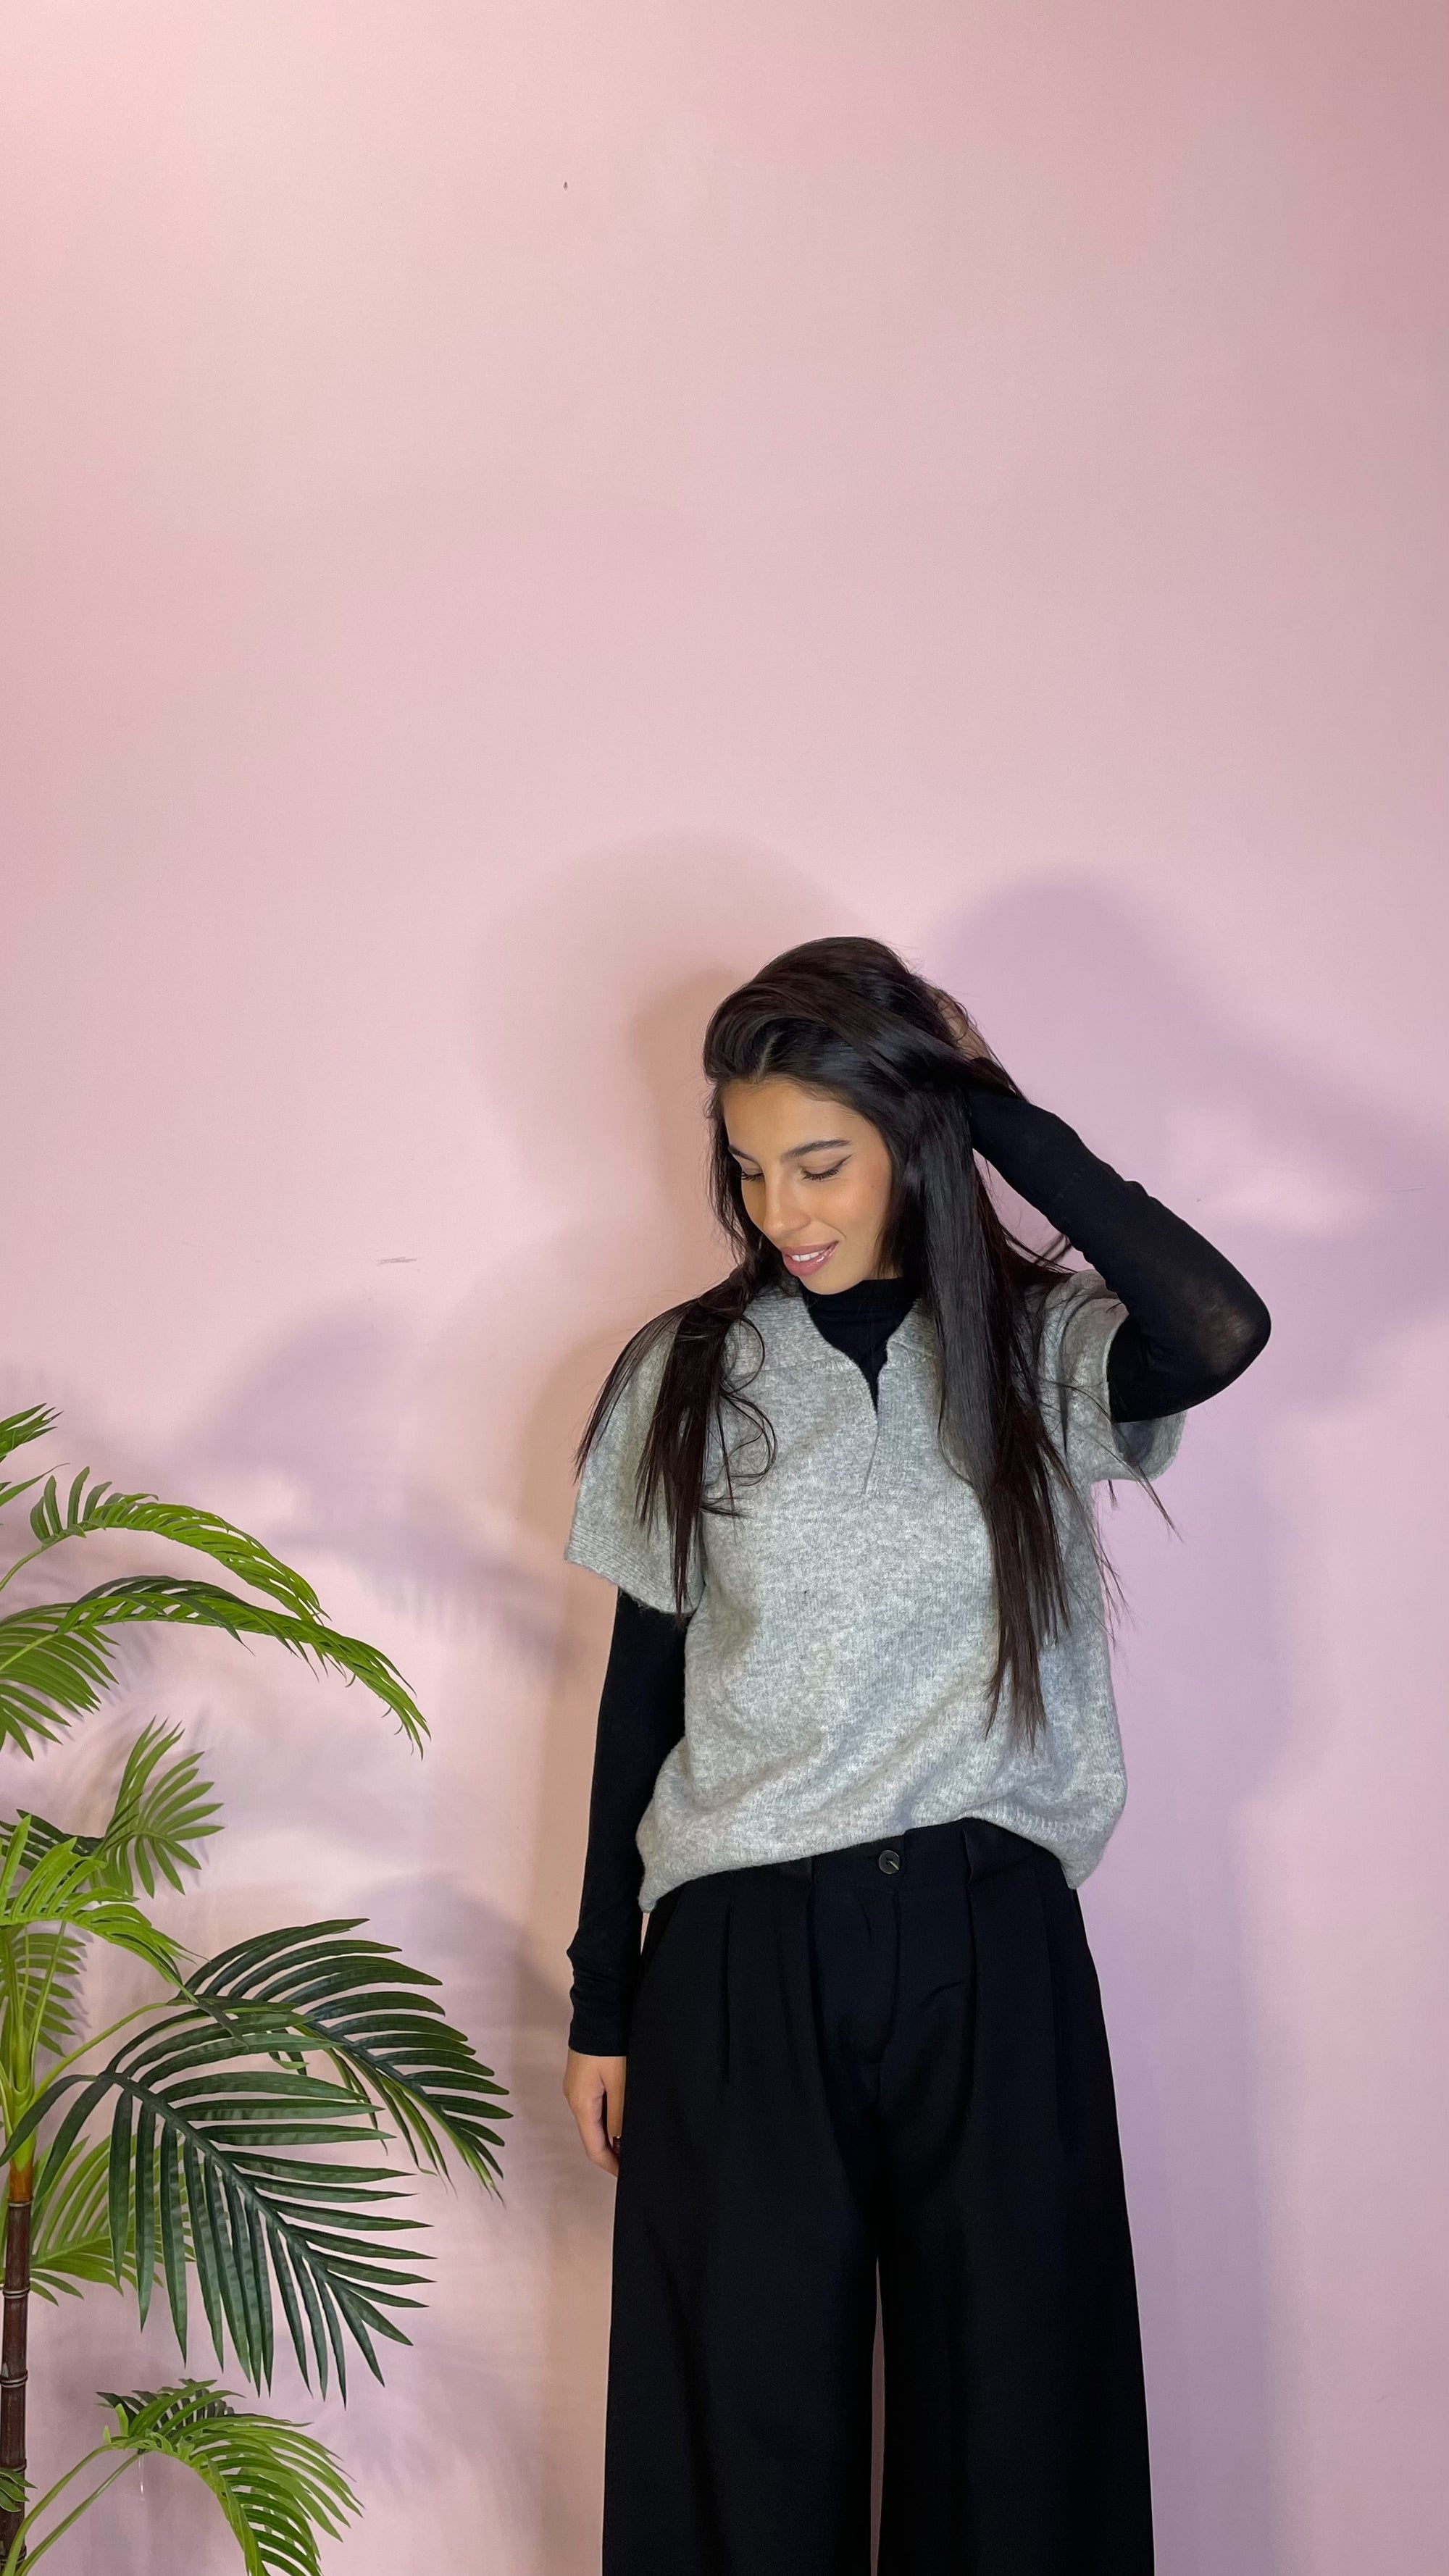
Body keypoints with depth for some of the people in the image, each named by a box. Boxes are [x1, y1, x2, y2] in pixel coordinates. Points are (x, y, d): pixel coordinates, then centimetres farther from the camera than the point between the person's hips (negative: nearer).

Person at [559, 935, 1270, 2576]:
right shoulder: (685, 1375, 3)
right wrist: (603, 2006, 7)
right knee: (748, 2439, 8)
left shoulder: (1037, 1345, 0)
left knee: (1012, 2418, 8)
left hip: (993, 1949, 0)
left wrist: (999, 1111, -13)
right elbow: (641, 1692, 6)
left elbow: (1220, 1330, -23)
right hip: (743, 1961, 1)